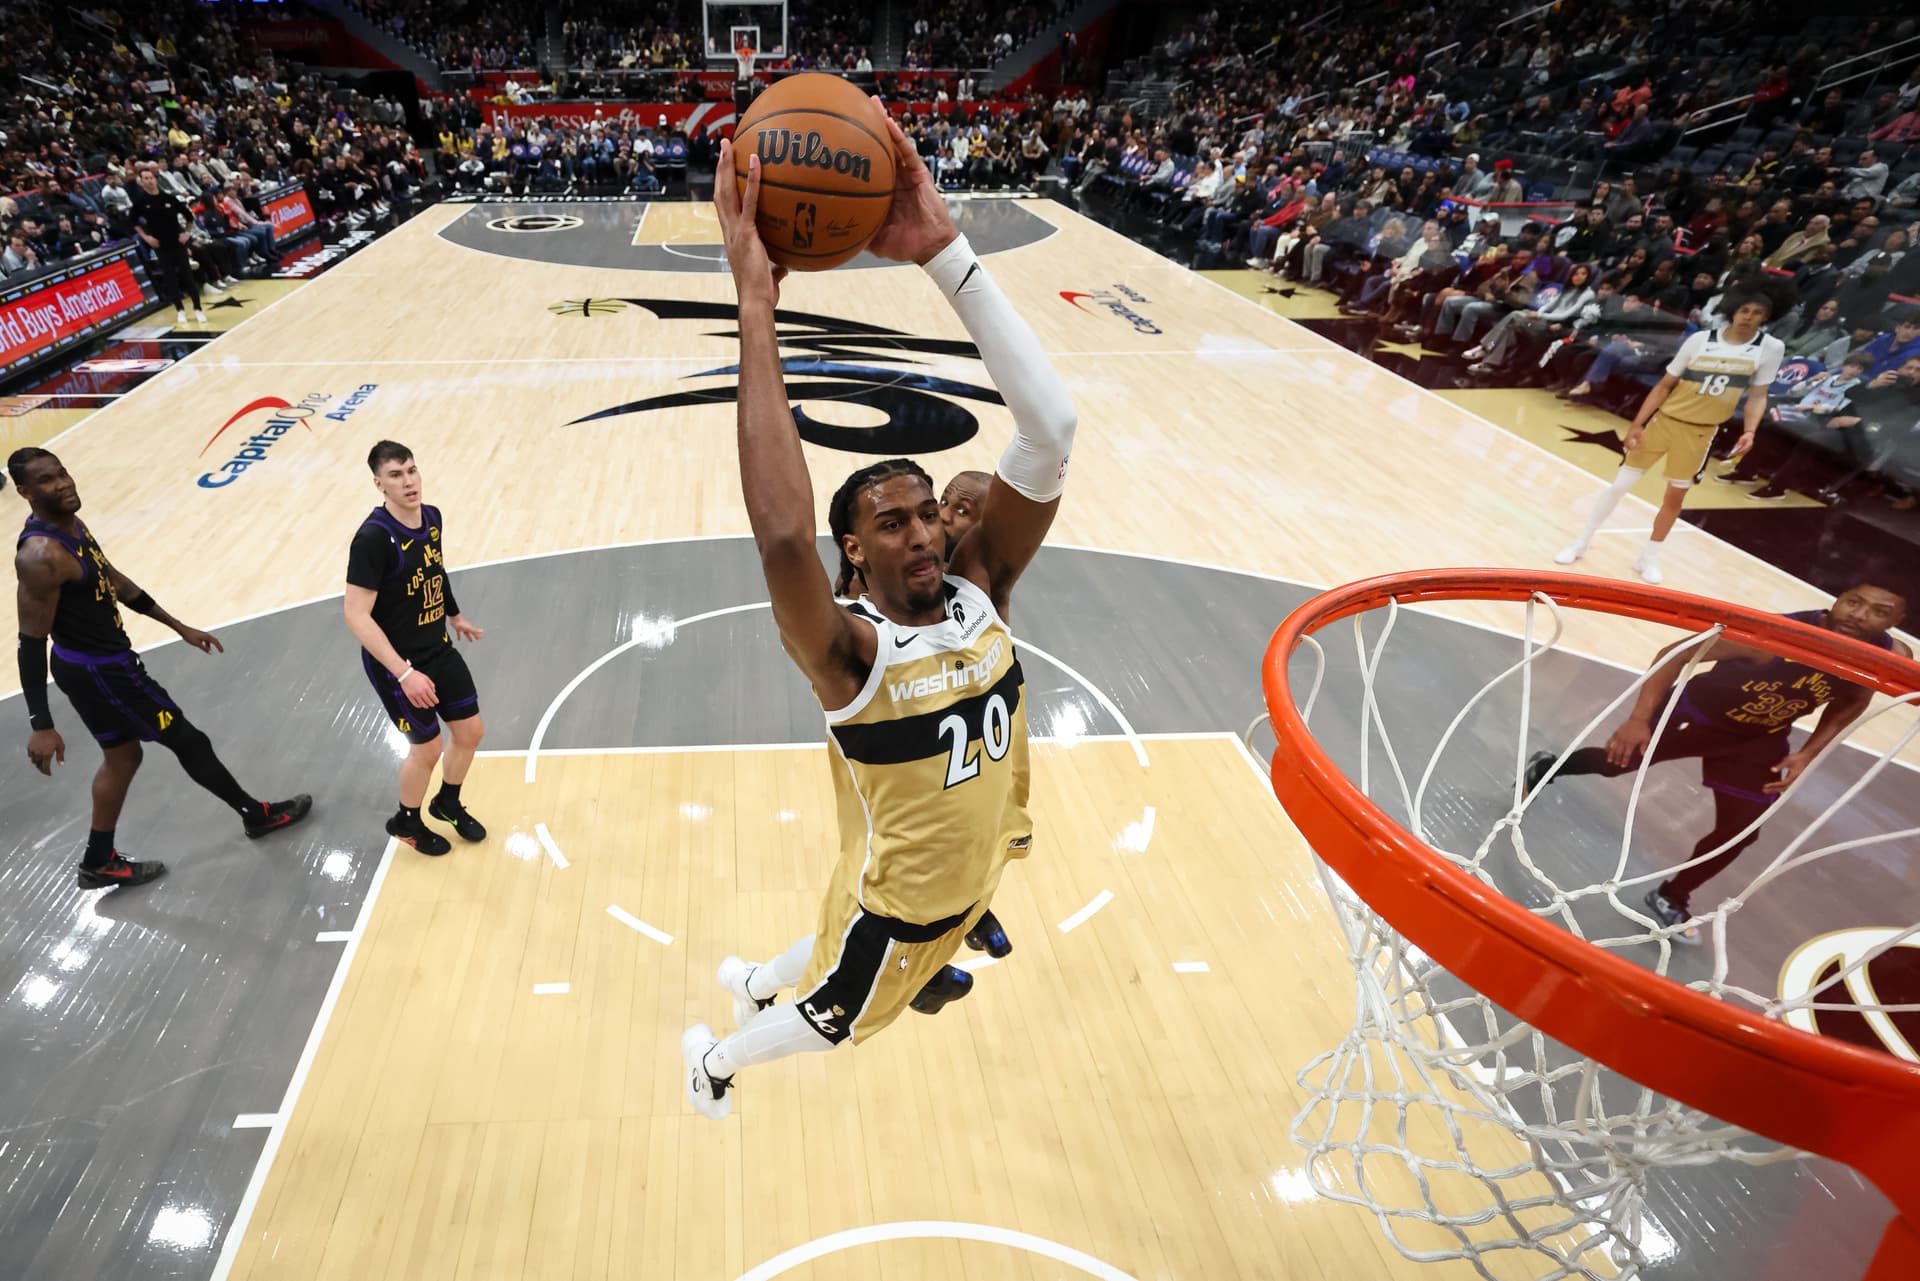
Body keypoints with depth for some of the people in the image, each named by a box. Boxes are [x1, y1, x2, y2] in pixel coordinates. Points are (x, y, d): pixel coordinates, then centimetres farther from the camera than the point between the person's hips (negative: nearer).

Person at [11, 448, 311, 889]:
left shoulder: (72, 525, 2)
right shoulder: (42, 555, -28)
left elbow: (116, 582, 15)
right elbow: (31, 644, -27)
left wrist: (180, 628, 19)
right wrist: (41, 726, -27)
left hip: (104, 663, 10)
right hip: (97, 671, -10)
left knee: (122, 756, 22)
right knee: (188, 741, 5)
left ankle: (99, 863, 36)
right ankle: (257, 814, 23)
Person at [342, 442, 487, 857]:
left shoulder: (432, 517, -4)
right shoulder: (373, 538, -27)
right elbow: (357, 616, -27)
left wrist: (455, 616, 28)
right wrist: (405, 674, -30)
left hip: (439, 650, 7)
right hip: (396, 664, -7)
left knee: (471, 732, 15)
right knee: (428, 749, 6)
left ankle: (448, 803, 43)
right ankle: (405, 822, 35)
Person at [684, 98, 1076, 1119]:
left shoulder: (979, 591, -19)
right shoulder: (849, 650, -33)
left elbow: (1050, 429, -33)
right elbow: (782, 536, -56)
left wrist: (945, 253, -41)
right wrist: (756, 302, -55)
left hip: (971, 872, 6)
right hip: (900, 902, -5)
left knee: (835, 952, 34)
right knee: (832, 1020, 24)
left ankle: (749, 978, 65)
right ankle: (711, 1055, 55)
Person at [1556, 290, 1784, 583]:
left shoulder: (1770, 348, -4)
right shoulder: (1701, 340, -6)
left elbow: (1758, 396, 1)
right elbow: (1665, 385, -2)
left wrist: (1749, 432, -15)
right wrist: (1637, 424, -8)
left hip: (1701, 432, 1)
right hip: (1665, 419, -1)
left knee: (1675, 497, 7)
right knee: (1621, 484, 0)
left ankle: (1648, 558, 22)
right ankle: (1580, 544, 13)